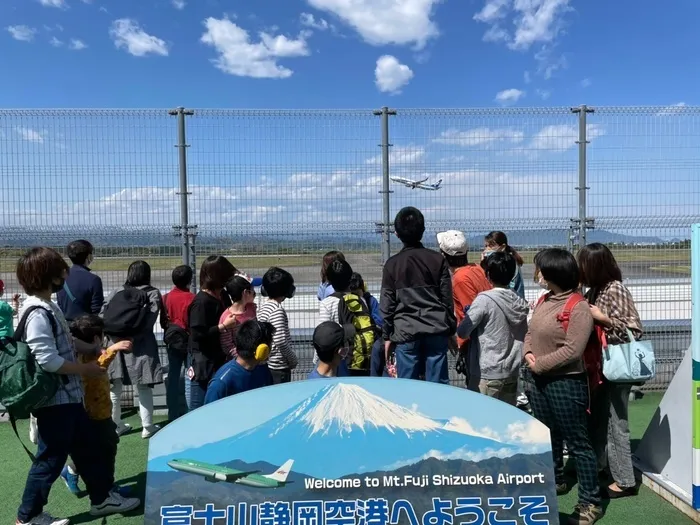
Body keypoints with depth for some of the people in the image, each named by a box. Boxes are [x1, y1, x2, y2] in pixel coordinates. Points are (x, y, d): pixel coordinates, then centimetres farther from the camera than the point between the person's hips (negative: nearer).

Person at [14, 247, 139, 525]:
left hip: (68, 397, 10)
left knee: (87, 449, 18)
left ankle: (102, 498, 32)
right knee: (51, 458, 5)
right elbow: (48, 360, -28)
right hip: (54, 401, -10)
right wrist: (86, 369, -16)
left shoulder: (48, 307, 10)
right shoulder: (38, 314, -23)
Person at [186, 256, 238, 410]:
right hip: (201, 368, -9)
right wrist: (224, 325, -20)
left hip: (218, 364, 9)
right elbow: (198, 334, -21)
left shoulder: (221, 298, 11)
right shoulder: (201, 301, -16)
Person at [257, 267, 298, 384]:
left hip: (267, 364, 9)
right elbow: (281, 341, -26)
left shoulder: (264, 307, 7)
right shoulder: (277, 310, -19)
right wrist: (294, 360, -11)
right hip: (279, 367, -9)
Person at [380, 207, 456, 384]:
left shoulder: (392, 264, 1)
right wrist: (450, 330, 13)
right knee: (438, 385, 6)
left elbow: (387, 304, 2)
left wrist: (387, 336, 10)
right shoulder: (438, 259, 3)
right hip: (437, 331, 1)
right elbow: (447, 299, 4)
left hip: (406, 332, -1)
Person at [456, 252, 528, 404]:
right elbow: (523, 338, 10)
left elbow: (462, 331, -10)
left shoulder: (485, 299, -14)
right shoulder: (520, 303, 4)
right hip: (512, 373, 6)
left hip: (487, 374, -6)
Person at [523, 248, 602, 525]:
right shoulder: (545, 300, 7)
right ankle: (555, 481, 42)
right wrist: (528, 354, -6)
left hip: (566, 383, -8)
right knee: (548, 437, 22)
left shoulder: (579, 308, -18)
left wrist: (538, 365, -16)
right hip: (540, 381, 8)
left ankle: (590, 502, 14)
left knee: (577, 443, 2)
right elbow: (530, 332, 13)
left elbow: (572, 351, -23)